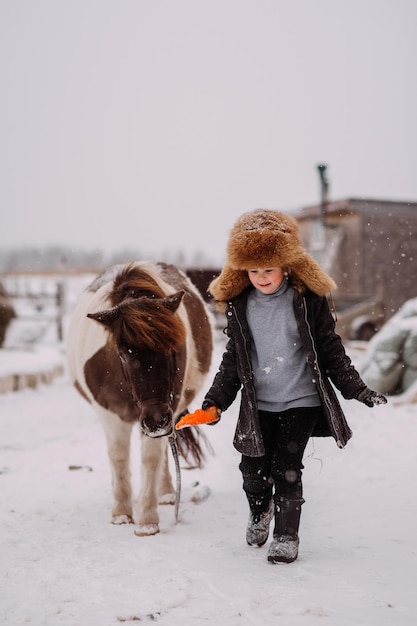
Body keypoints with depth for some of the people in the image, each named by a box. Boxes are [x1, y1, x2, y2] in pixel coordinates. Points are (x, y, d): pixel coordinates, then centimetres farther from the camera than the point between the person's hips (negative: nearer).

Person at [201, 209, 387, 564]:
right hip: (257, 405, 3)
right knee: (253, 468, 7)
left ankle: (286, 536, 15)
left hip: (301, 402, -3)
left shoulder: (309, 300, -8)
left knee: (286, 468, -4)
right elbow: (233, 359, 6)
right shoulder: (239, 306, 0)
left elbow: (330, 351, -1)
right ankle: (259, 513, 39)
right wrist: (216, 400, 0)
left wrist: (358, 390, -4)